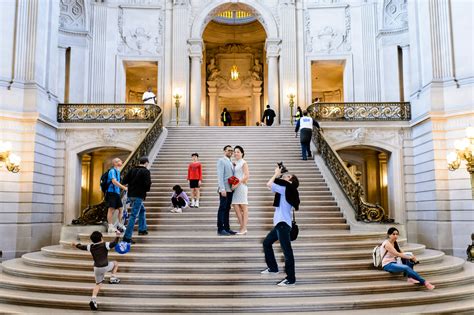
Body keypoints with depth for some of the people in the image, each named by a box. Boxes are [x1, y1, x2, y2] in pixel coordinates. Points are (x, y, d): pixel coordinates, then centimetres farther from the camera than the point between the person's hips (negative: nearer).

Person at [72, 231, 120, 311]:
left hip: (97, 268, 4)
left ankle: (93, 299, -3)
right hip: (105, 267, -4)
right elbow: (114, 243, -14)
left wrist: (76, 245, 38)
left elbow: (82, 247, 20)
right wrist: (117, 236, -3)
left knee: (98, 284, 16)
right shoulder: (105, 245, -7)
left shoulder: (90, 247, 6)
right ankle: (113, 278, 12)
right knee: (115, 263, 26)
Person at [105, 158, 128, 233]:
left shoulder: (118, 171, 18)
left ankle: (120, 225, 23)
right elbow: (114, 181, -25)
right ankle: (110, 227, -5)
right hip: (111, 192, -9)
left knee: (120, 209, 12)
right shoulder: (112, 171, -11)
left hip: (117, 193, 9)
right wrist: (124, 187, -31)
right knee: (111, 209, -7)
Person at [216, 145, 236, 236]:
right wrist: (222, 189, -19)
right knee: (222, 209, -6)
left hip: (230, 189, 8)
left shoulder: (231, 163, 20)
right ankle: (220, 229, -3)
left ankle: (227, 228, 13)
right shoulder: (221, 161, -4)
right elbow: (220, 176, -12)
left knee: (227, 209, 9)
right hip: (224, 189, -8)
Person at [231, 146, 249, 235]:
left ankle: (244, 229, 2)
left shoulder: (243, 163, -3)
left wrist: (237, 184, -16)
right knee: (236, 206, 3)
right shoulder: (235, 163, 17)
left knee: (244, 207, -2)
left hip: (241, 186, -7)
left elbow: (246, 176, -12)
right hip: (235, 187, 7)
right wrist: (233, 184, 3)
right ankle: (243, 227, 12)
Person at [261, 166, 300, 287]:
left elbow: (269, 184, -14)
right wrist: (278, 174, 17)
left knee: (287, 251, -10)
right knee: (267, 243, 23)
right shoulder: (285, 190, 15)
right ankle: (273, 268, 33)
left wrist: (276, 173, -1)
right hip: (280, 224, 11)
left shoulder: (287, 188, -11)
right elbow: (273, 185, 23)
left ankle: (291, 279, -9)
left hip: (283, 224, -11)